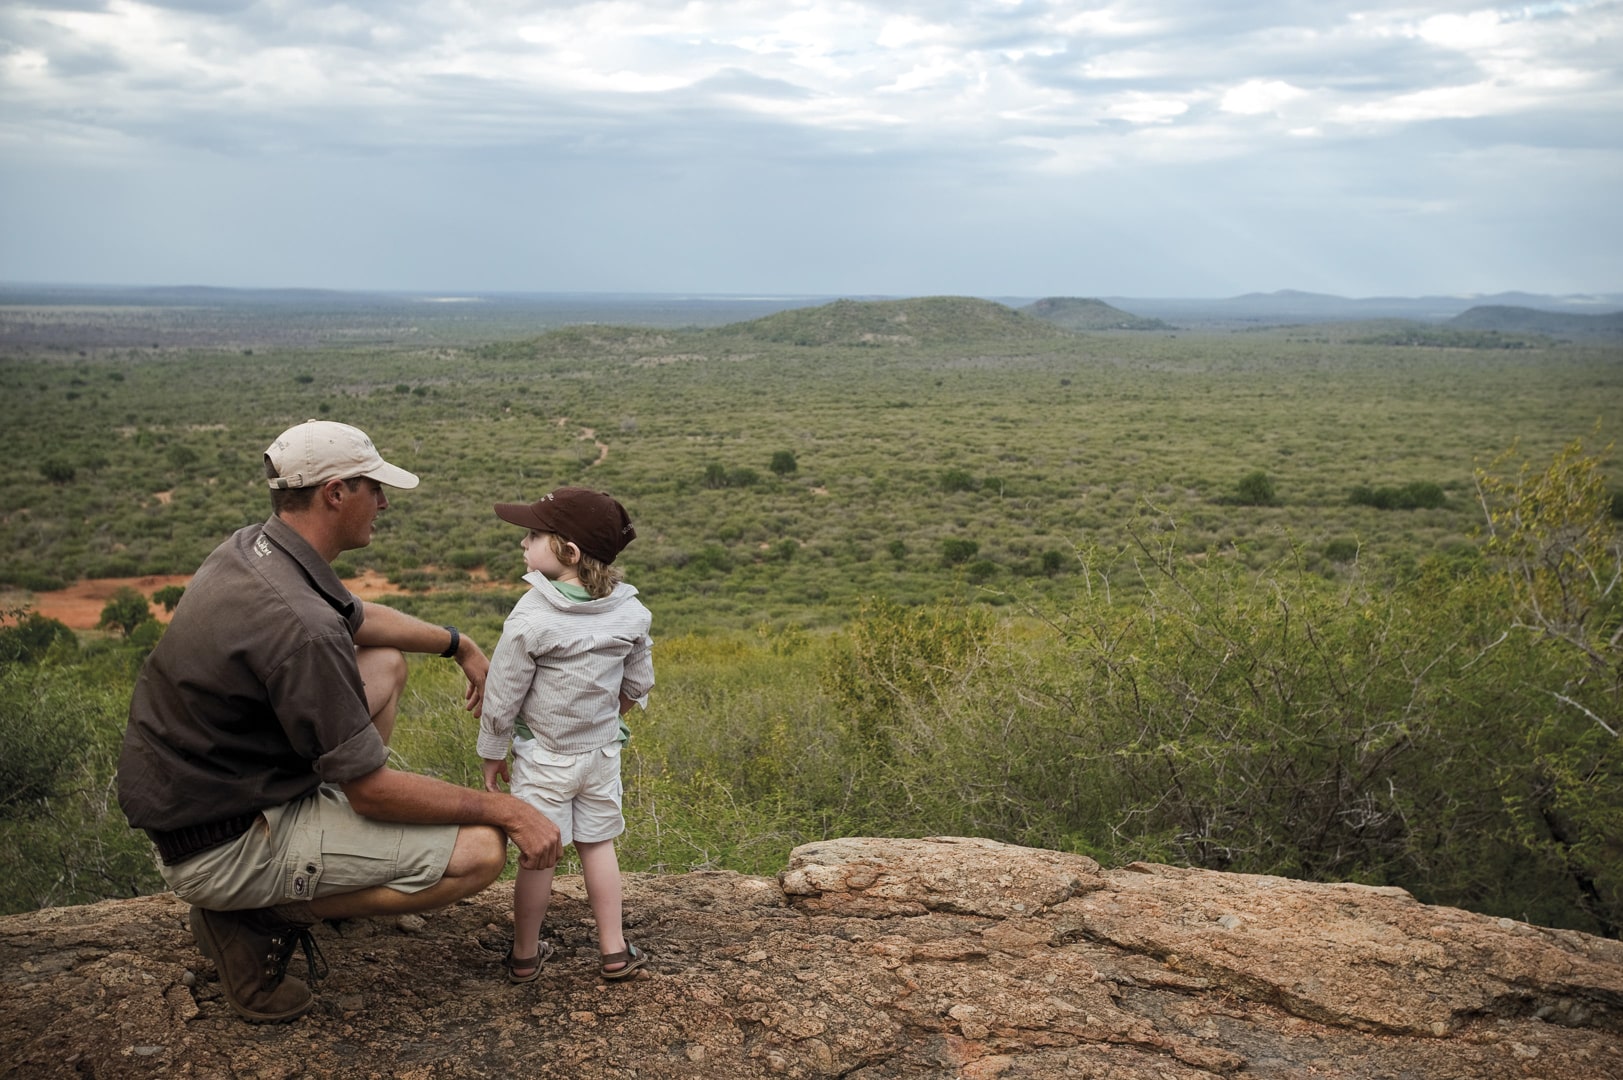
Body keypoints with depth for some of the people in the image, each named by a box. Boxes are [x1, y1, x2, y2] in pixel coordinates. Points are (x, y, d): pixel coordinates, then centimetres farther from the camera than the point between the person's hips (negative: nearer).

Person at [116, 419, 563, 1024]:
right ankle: (261, 916, -4)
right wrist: (507, 811, -15)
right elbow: (373, 791, -23)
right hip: (221, 848, -10)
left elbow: (358, 619, 22)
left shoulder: (248, 549, 0)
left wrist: (458, 644, 24)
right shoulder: (300, 625, -30)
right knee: (480, 851, -14)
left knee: (385, 663, 18)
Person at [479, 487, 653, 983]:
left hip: (542, 758, -4)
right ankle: (614, 951, 22)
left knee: (538, 855, 8)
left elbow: (502, 697, -14)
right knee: (597, 845, 17)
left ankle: (526, 955, 23)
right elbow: (637, 685, 5)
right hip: (602, 751, 4)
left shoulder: (531, 618, -22)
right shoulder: (630, 613, -8)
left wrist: (492, 754, 0)